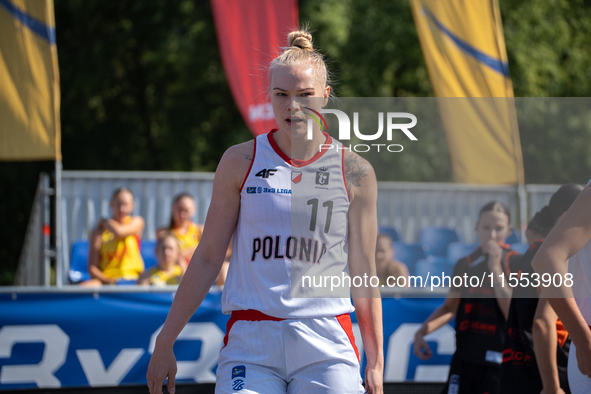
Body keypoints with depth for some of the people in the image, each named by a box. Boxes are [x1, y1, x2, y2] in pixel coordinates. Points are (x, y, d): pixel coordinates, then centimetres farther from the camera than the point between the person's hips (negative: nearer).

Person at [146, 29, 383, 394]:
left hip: (327, 346, 0)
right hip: (250, 344, 0)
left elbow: (363, 274, 8)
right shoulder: (240, 162, 5)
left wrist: (376, 363, 6)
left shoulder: (355, 172, 5)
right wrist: (165, 343, 6)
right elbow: (207, 258, 8)